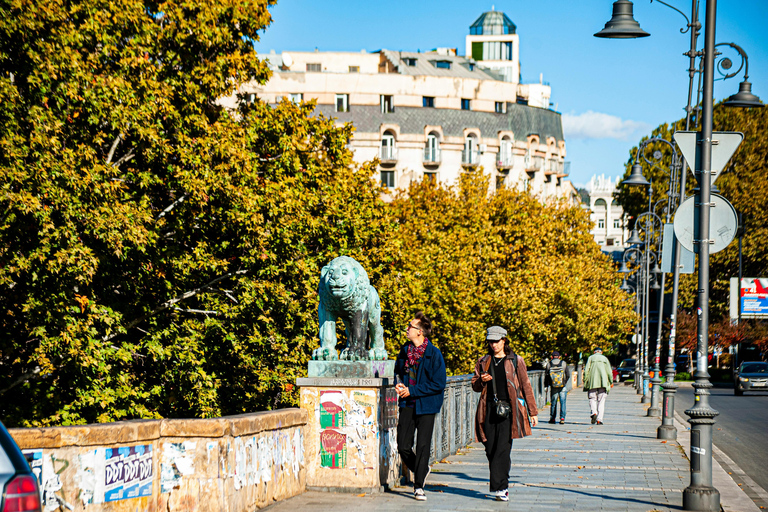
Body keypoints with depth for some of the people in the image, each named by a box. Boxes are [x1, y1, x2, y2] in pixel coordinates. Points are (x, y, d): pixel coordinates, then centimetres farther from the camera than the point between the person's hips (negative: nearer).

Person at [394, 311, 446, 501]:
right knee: (403, 447, 1)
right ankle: (422, 470, 28)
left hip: (426, 406, -5)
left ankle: (419, 486, 3)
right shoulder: (405, 350, 7)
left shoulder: (434, 354, -10)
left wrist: (412, 391, -14)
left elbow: (438, 384, -12)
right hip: (407, 405, 5)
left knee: (423, 446, -4)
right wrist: (399, 384, 3)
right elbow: (398, 370, 26)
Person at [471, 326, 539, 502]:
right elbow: (475, 386, 19)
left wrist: (533, 412, 7)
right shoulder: (484, 362, 14)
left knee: (502, 448, -14)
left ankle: (499, 487, -14)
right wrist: (481, 380, -5)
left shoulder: (515, 361, 5)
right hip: (489, 408, 4)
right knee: (490, 449, 1)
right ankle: (502, 485, 14)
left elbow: (526, 386, 7)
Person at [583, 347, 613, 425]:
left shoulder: (591, 358, 9)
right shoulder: (605, 359, 12)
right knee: (601, 401, 3)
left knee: (592, 399, 6)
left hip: (592, 382, -1)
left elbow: (586, 370, -1)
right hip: (603, 382, 1)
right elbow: (609, 372, 7)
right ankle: (599, 419, -5)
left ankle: (594, 413, -21)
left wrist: (585, 381, 3)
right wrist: (611, 382, 18)